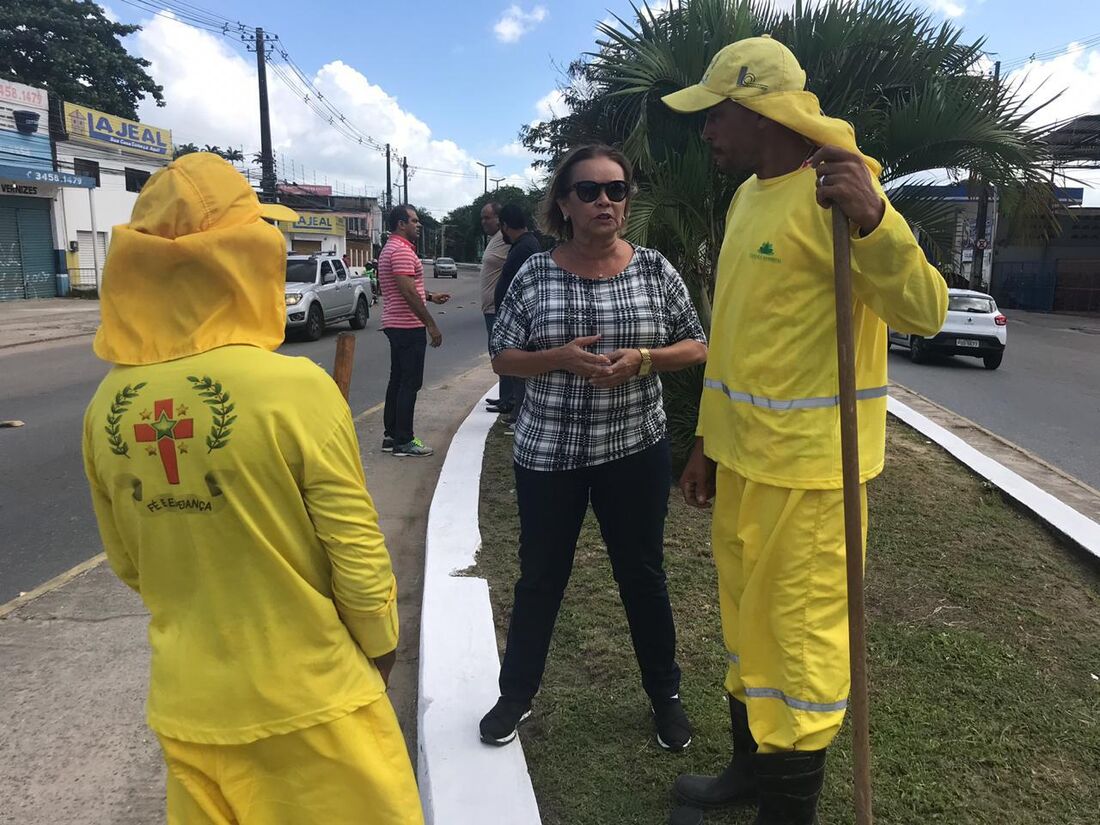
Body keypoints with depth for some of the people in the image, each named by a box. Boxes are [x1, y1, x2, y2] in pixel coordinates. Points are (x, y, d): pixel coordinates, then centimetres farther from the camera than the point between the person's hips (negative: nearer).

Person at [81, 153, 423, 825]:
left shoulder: (108, 408, -7)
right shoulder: (294, 388, -23)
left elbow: (127, 563, 5)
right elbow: (357, 552, -16)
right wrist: (382, 643, 2)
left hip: (186, 704, 5)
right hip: (306, 703, -4)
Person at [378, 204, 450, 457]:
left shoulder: (390, 249, 17)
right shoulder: (402, 250, -16)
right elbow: (408, 292, -24)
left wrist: (430, 296, 25)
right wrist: (431, 325, -22)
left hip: (395, 325, 11)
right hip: (409, 326, -11)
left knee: (397, 380, 13)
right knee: (410, 383, -6)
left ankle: (391, 435, 18)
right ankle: (403, 441, -2)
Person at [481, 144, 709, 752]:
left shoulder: (654, 269, -2)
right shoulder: (535, 274, -4)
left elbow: (696, 348, 4)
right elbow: (502, 358, 0)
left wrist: (643, 359, -16)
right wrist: (560, 358, -19)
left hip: (635, 450, 1)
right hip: (548, 452, 0)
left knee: (642, 575, 14)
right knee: (540, 578, 12)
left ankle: (665, 695, 34)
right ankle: (516, 695, 32)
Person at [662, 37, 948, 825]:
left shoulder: (833, 194, -15)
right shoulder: (747, 196, 12)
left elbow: (924, 312, -21)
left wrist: (873, 217, -38)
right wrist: (709, 441, 17)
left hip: (809, 459, -9)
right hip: (744, 453, 9)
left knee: (803, 629, 5)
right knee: (745, 615, 20)